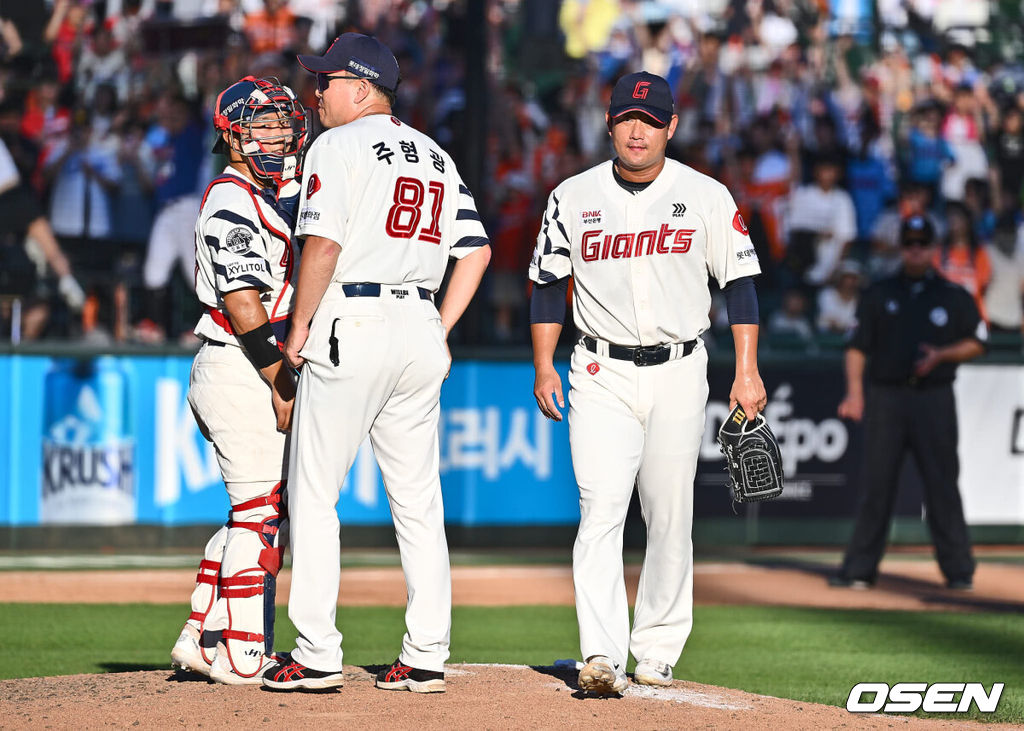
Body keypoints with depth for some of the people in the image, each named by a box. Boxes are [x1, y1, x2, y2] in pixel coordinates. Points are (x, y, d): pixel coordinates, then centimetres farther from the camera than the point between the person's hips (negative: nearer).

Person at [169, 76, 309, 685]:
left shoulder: (272, 196, 19)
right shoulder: (232, 200, -12)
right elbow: (242, 301, -20)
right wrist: (282, 383, -22)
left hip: (263, 373, 10)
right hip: (242, 371, -10)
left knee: (253, 511, 13)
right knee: (261, 512, -8)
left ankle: (202, 642, 17)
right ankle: (244, 656, -5)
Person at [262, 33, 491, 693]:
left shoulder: (339, 145, -5)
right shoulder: (436, 157, 17)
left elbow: (323, 243, -15)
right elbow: (477, 250, 13)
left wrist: (300, 325, -6)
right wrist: (440, 331, 14)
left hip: (350, 328, -7)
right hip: (420, 330, 7)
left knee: (314, 494, 0)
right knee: (418, 501, 8)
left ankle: (318, 656, -4)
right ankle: (427, 658, 6)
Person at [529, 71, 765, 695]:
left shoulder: (707, 197, 1)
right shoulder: (573, 198, 5)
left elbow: (740, 282, 3)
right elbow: (549, 284, 12)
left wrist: (747, 372, -3)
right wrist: (544, 365, 3)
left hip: (679, 372, 0)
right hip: (602, 375, 0)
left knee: (670, 518, 4)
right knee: (601, 509, -14)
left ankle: (657, 654, 16)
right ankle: (602, 657, -21)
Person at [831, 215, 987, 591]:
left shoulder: (954, 296, 8)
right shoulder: (879, 294, 10)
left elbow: (978, 342, 11)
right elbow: (857, 346, 6)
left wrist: (941, 355, -7)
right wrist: (854, 393, -7)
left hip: (934, 398, -1)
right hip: (886, 397, 1)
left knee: (943, 485, -2)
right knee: (876, 485, 0)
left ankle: (958, 570, 2)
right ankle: (859, 569, 2)